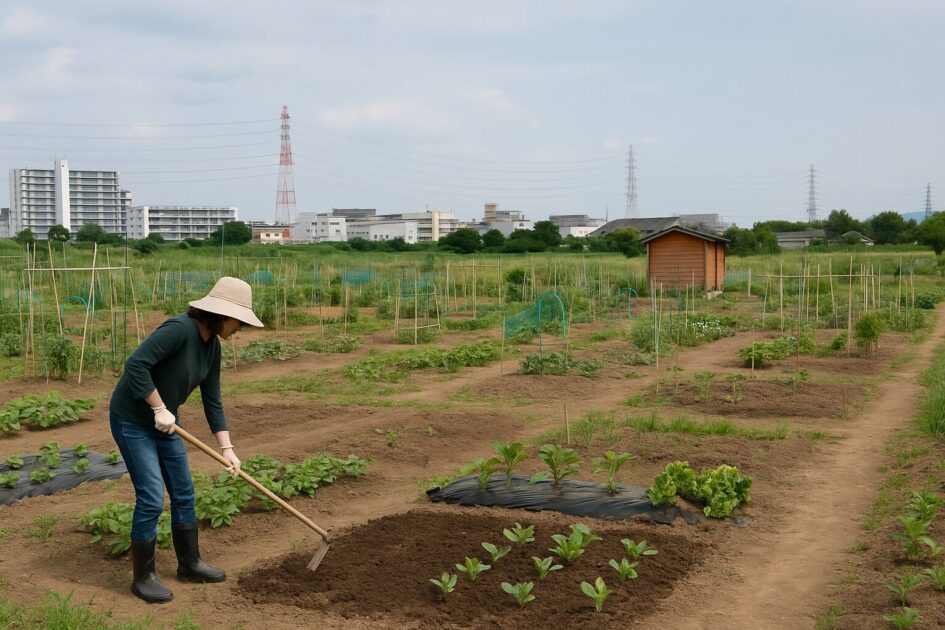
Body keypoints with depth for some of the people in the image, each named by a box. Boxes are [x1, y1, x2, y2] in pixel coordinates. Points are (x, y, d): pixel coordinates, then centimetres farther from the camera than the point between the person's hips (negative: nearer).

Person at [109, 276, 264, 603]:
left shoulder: (212, 345, 0)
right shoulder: (179, 329, -27)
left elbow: (212, 401, 5)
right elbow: (136, 364, -32)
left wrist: (226, 448, 1)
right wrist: (160, 409, -26)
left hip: (164, 421, 9)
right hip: (132, 420, -9)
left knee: (184, 493, 13)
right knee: (152, 499, -8)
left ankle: (189, 564, 28)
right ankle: (143, 578, 8)